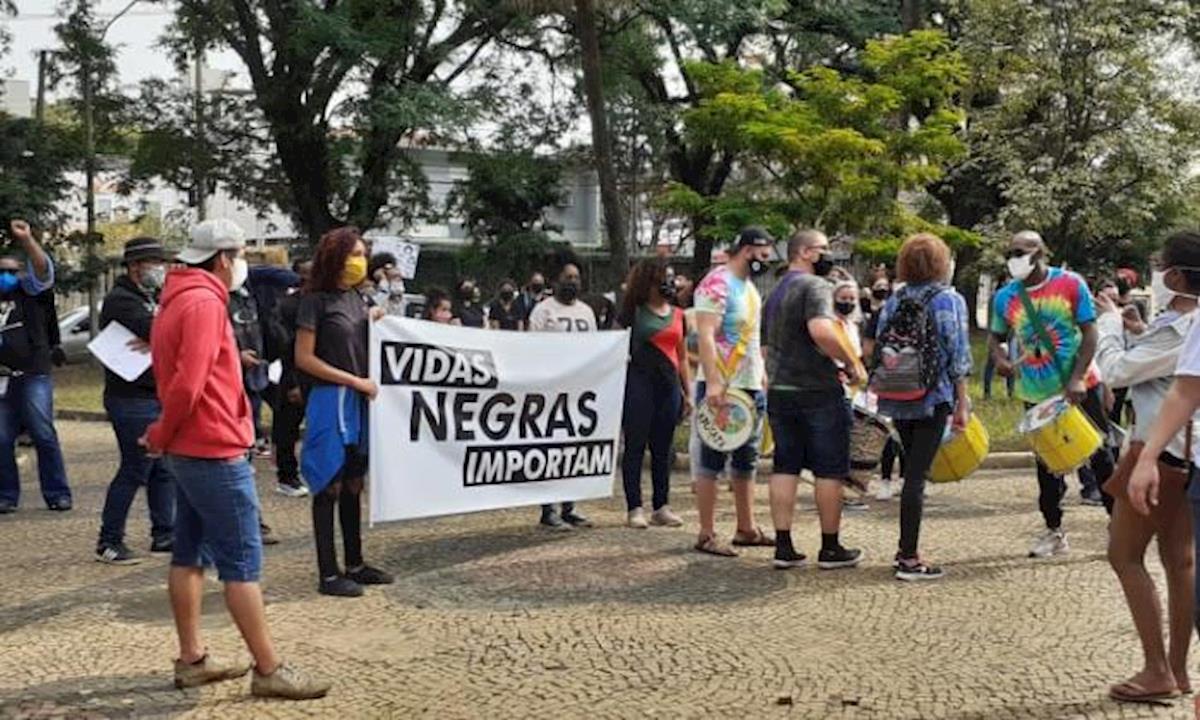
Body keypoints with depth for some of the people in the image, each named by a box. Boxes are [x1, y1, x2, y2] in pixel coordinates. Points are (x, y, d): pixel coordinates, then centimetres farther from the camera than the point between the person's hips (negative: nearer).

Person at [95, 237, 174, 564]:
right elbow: (156, 330, -27)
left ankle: (164, 534, 20)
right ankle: (109, 542, 3)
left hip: (158, 398, 9)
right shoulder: (121, 300, -12)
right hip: (133, 399, -9)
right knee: (135, 470, -6)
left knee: (164, 470, 11)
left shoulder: (152, 298, 17)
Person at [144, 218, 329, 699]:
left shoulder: (179, 300, 15)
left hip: (189, 449, 10)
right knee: (243, 561, -6)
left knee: (191, 553, 13)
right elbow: (187, 384, -23)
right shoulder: (205, 303, -17)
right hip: (216, 450, -10)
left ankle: (192, 659, 21)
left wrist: (165, 435, 6)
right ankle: (270, 670, -1)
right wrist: (161, 436, -9)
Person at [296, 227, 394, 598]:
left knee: (353, 485, 13)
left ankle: (355, 564, 23)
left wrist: (375, 323, 5)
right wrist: (355, 381, -13)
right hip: (330, 400, -7)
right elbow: (304, 358, -12)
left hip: (359, 401, 7)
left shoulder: (357, 298, 13)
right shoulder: (317, 300, -7)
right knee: (330, 487, -2)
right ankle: (328, 574, 4)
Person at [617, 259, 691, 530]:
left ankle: (661, 507, 15)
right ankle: (634, 508, 2)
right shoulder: (633, 312, 1)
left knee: (663, 449, 8)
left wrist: (687, 393, 16)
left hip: (668, 384, 5)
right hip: (639, 382, -4)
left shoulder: (678, 315, 14)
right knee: (635, 447, -1)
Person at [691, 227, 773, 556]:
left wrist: (763, 379, 19)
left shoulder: (749, 286, 17)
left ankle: (746, 528, 25)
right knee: (711, 461, -3)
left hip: (751, 387, 10)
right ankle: (706, 535, 2)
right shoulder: (717, 284, -12)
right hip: (721, 389, -10)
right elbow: (705, 335, -22)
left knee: (746, 461, 15)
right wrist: (712, 383, -30)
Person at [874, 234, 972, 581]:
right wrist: (962, 403, -6)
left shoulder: (893, 301, 9)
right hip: (933, 399, -5)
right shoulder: (949, 299, -5)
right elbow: (957, 356, -9)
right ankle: (909, 559, -2)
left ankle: (906, 549, 25)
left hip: (898, 399, 5)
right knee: (917, 475, -5)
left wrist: (885, 390, 17)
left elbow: (879, 348, 10)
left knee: (912, 471, 18)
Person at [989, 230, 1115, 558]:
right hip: (1036, 393, 3)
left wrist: (1077, 378, -19)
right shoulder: (1005, 297, -2)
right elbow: (995, 337, 10)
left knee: (1099, 455, 5)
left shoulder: (1071, 284, -10)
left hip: (1080, 387, -3)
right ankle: (1053, 531, 22)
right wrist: (999, 357, -13)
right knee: (1047, 463, 11)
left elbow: (1089, 334, -10)